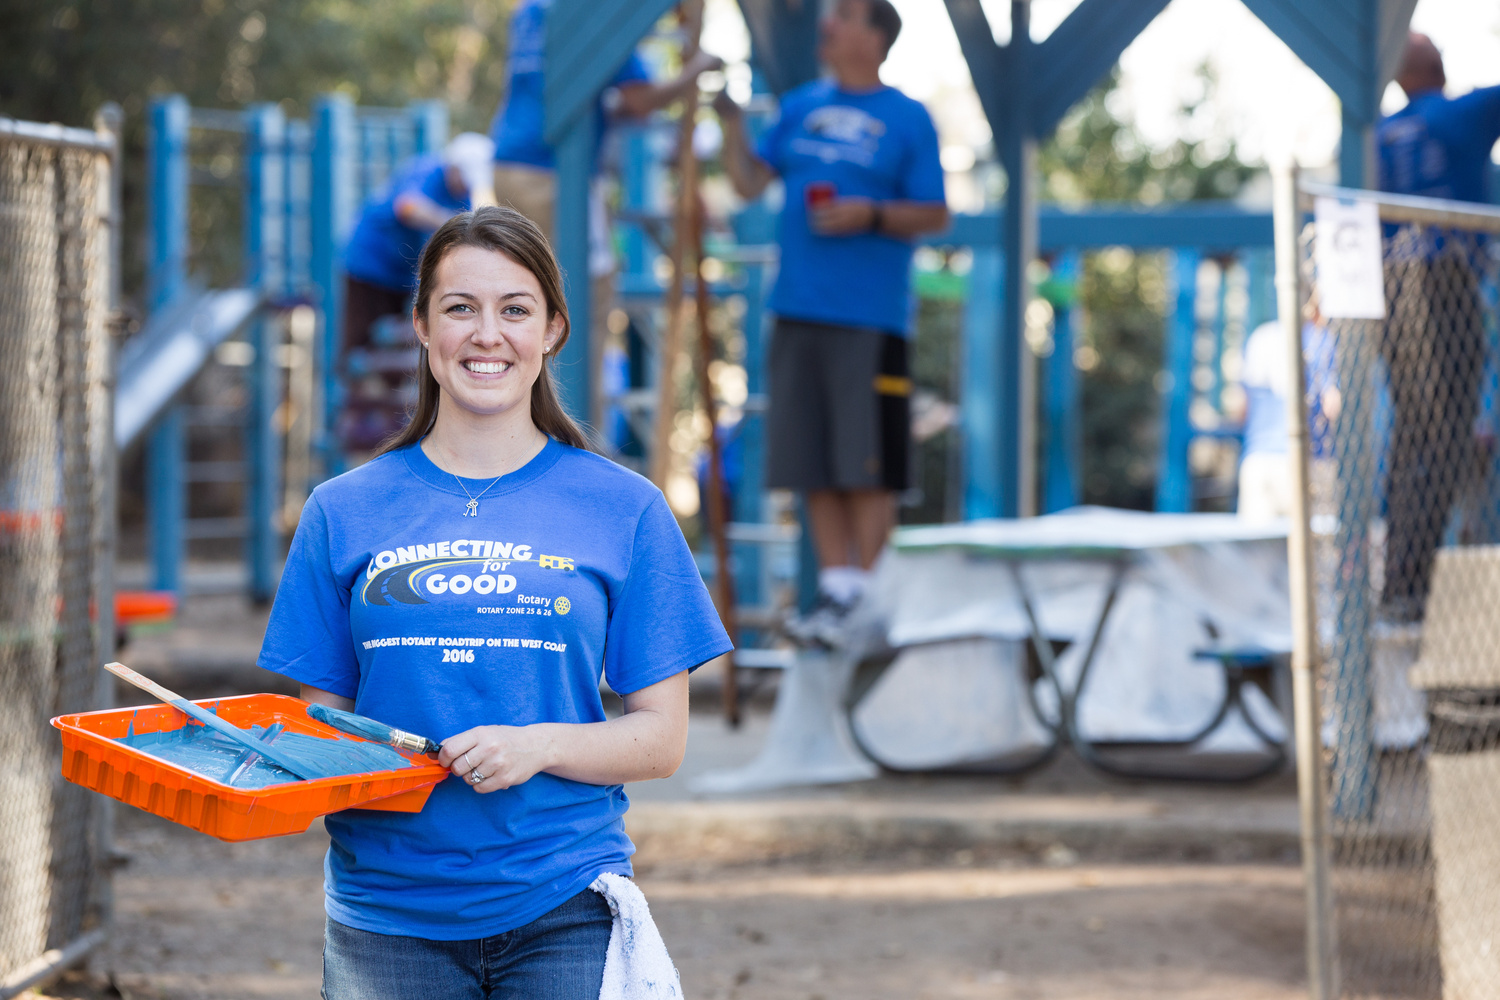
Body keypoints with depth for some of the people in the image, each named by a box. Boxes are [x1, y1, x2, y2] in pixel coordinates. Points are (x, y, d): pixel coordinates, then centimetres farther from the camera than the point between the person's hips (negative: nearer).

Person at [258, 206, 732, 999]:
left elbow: (662, 738, 4)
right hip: (387, 917, 1)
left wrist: (538, 746, -14)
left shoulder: (623, 510, 5)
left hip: (564, 914, -1)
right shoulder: (344, 512, 8)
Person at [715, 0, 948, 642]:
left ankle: (866, 596, -1)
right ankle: (834, 589, 11)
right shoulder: (801, 107, 15)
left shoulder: (906, 119, 1)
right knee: (815, 462, 5)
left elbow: (934, 215, 0)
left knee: (868, 466, -5)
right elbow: (750, 181, 10)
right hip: (799, 310, 5)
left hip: (871, 317, -5)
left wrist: (869, 215, -15)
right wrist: (731, 123, -3)